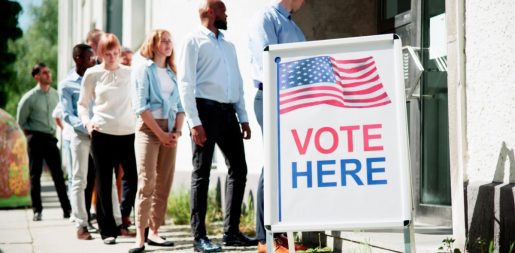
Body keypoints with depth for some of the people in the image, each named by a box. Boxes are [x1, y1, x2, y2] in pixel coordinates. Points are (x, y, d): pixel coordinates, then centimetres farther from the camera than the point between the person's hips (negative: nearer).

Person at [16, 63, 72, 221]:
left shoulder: (55, 95, 4)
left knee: (58, 174, 2)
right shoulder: (30, 97, -7)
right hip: (36, 139, -3)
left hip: (51, 138, 3)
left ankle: (67, 209, 3)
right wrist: (30, 134, 5)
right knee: (35, 175, 1)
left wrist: (55, 131, 9)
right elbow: (21, 121, 2)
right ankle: (37, 211, 5)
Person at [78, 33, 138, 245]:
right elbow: (82, 104, 9)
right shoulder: (92, 74, 4)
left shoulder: (129, 73, 8)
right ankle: (107, 230, 9)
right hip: (102, 133, -2)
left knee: (133, 177, -3)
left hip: (128, 132, 2)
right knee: (104, 182, 3)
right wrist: (86, 121, -8)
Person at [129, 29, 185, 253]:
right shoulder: (143, 70, -1)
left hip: (170, 131, 6)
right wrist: (160, 133, -12)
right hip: (149, 129, -6)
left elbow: (180, 106, 14)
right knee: (146, 183, -11)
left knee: (164, 184, 3)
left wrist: (177, 131, -2)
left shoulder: (172, 72, 17)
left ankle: (153, 232, 10)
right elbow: (141, 106, -8)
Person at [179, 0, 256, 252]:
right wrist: (194, 122, -16)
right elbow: (186, 83, -7)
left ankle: (231, 231, 13)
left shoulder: (229, 46, 22)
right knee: (201, 173, -5)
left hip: (228, 111, 7)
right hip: (205, 108, -7)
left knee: (238, 169, 6)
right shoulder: (194, 41, 0)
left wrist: (243, 118, 11)